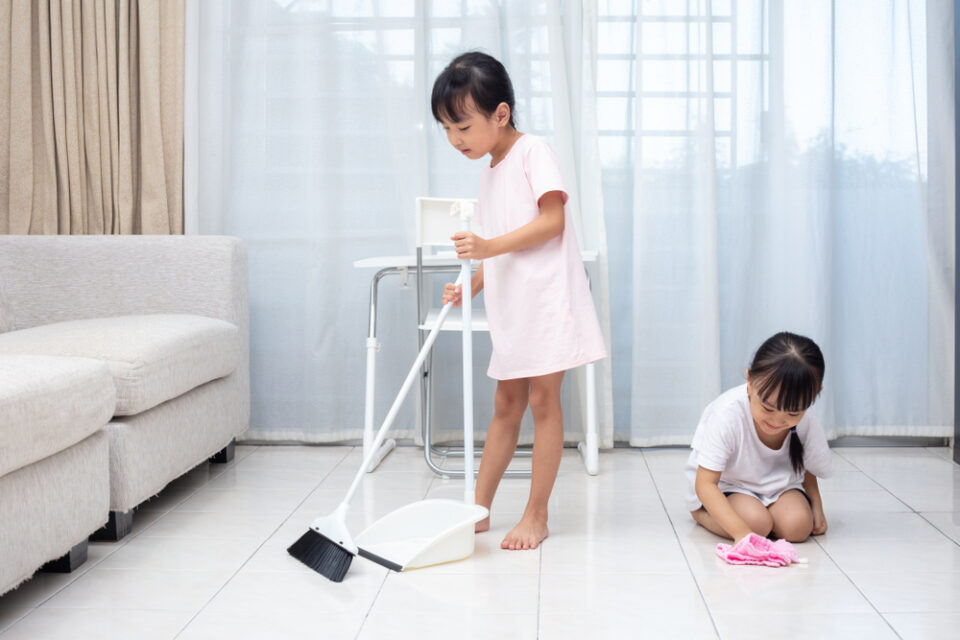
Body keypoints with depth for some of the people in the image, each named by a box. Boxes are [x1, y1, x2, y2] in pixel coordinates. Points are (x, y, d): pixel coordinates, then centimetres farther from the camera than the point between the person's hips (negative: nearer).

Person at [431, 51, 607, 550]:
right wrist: (471, 285, 4)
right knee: (506, 405, 13)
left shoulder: (533, 152, -8)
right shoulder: (489, 172, 16)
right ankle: (479, 509, 17)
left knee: (542, 400, -2)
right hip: (510, 305, 8)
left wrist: (490, 246, -26)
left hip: (545, 298, -8)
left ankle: (536, 515, 6)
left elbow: (552, 220, -18)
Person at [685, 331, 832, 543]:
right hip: (724, 488, -3)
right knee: (756, 521, -30)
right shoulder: (726, 415, -32)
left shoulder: (806, 421, -17)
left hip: (778, 484, 4)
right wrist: (741, 531, -41)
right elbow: (705, 484, -30)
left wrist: (815, 504, -9)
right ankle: (700, 512, -2)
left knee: (797, 526, -24)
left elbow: (808, 467, 7)